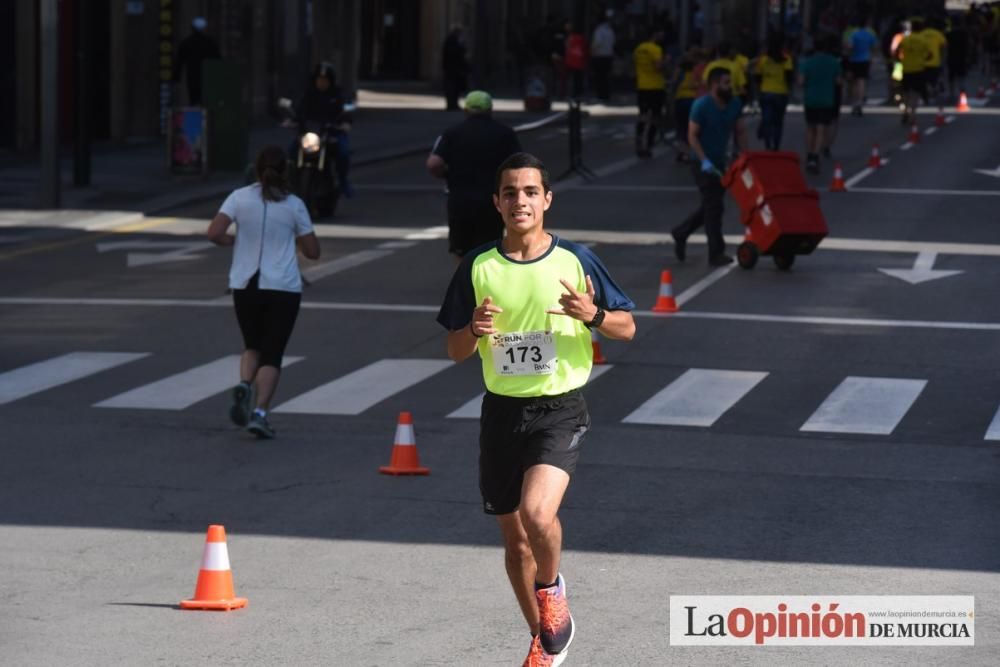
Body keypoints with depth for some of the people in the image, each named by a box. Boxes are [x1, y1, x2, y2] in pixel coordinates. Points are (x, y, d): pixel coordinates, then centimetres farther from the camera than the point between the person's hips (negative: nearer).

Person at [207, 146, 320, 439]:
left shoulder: (240, 198, -2)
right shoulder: (294, 205, -2)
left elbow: (214, 233, -12)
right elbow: (312, 251, 3)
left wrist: (235, 241, 8)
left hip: (245, 286, 2)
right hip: (283, 288, -1)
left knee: (252, 345, 21)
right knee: (272, 354, 3)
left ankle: (244, 385, -7)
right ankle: (260, 412, -12)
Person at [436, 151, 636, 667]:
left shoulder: (576, 261, -3)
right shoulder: (478, 267, 2)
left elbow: (627, 328, 4)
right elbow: (456, 351, 8)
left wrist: (592, 314, -18)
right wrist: (475, 330, -15)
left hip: (559, 410, -3)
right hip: (502, 411, 3)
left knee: (537, 513, -27)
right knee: (514, 539, 10)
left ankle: (551, 588, 5)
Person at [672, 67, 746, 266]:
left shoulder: (734, 105, 4)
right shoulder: (701, 106, -16)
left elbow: (739, 132, 11)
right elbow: (692, 136, -17)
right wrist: (705, 161, -25)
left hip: (719, 161, 7)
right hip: (703, 162, -7)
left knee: (711, 205, 13)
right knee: (713, 206, -8)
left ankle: (680, 233, 31)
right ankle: (716, 253, -4)